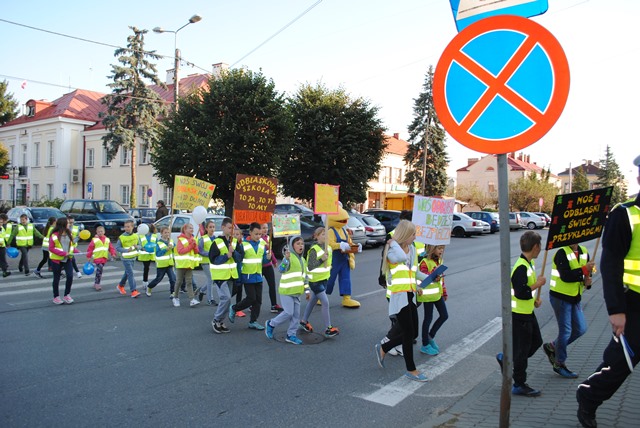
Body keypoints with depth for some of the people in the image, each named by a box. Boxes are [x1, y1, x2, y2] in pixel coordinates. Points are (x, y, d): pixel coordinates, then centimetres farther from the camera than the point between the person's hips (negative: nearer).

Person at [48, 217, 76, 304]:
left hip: (67, 259, 4)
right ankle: (56, 297, 22)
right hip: (57, 259, -4)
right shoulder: (54, 235, -12)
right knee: (57, 278, 9)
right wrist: (63, 253, -21)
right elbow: (51, 248, -14)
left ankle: (67, 295, 10)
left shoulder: (69, 234, 5)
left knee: (70, 276, -6)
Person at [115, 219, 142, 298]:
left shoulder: (136, 236, 1)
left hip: (133, 258, 5)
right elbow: (117, 248, -9)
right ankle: (134, 291, -11)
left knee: (127, 273, 19)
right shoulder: (121, 237, -10)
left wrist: (137, 247, -16)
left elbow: (139, 246, 9)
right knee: (130, 274, -11)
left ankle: (120, 286, 41)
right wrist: (127, 250, -22)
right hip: (126, 258, -5)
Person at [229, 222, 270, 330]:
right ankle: (233, 309, 17)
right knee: (251, 299, -7)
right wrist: (238, 277, -10)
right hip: (248, 277, -5)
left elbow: (263, 260, 9)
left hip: (258, 276, 6)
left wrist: (268, 258, -14)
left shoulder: (262, 244, 3)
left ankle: (253, 321, 17)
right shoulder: (243, 244, -12)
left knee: (258, 300, 6)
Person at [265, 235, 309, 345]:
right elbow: (281, 269, -30)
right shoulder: (289, 257, -13)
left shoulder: (302, 259, 13)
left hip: (296, 292, 8)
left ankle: (291, 335, 20)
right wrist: (286, 259, -46)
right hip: (286, 291, -8)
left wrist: (307, 290, 18)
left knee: (296, 314, 8)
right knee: (288, 313, -7)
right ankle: (271, 324, 15)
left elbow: (305, 276, 20)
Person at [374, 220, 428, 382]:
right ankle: (411, 370, 13)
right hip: (399, 296, -8)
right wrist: (393, 242, -18)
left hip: (410, 296, 8)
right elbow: (402, 257, -33)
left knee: (412, 333, 12)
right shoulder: (391, 250, -10)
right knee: (408, 333, -2)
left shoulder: (413, 249, 12)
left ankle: (383, 348, 28)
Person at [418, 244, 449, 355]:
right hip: (428, 295, -8)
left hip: (438, 293, 8)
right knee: (428, 318, 2)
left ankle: (430, 336, 29)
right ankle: (425, 345, 16)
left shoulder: (440, 261, 9)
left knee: (444, 315, 10)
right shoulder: (425, 262, -16)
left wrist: (444, 292, 20)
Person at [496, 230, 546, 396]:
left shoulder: (529, 263, 8)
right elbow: (520, 293, -29)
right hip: (519, 314, -10)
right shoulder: (521, 267, -25)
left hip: (528, 312, 10)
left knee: (536, 342, 19)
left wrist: (534, 299, 7)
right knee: (522, 349, 1)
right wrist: (538, 284, -18)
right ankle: (519, 385, 15)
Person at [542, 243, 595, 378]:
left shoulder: (584, 252, 6)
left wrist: (587, 281, -8)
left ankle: (552, 347, 28)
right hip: (560, 297, -8)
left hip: (575, 298, 8)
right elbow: (565, 276, -27)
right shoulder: (562, 253, -18)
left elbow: (586, 272, 13)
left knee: (580, 329, 10)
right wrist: (584, 270, -29)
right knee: (565, 331, 0)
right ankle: (559, 364, 18)